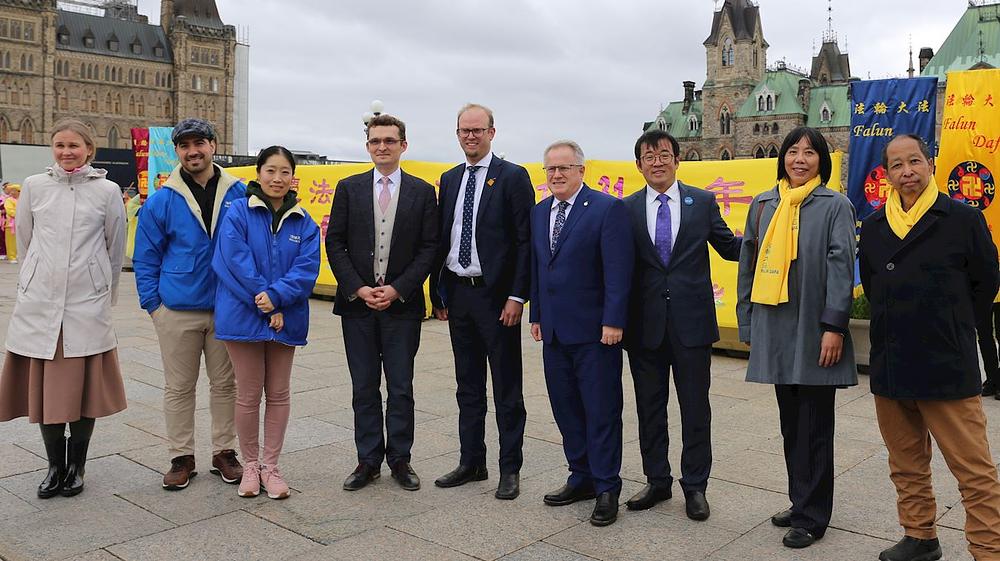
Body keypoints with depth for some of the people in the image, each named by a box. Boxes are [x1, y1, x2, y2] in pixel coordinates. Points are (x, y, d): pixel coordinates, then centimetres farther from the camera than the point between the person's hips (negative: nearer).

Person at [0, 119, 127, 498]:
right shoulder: (34, 186, 6)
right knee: (43, 388, 4)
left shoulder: (107, 191, 1)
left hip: (88, 306, -1)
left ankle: (76, 466, 19)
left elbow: (116, 249, 9)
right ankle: (55, 466, 21)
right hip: (39, 305, 2)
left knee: (83, 389, 2)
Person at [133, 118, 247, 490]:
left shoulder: (238, 193, 0)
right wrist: (152, 304, -1)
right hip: (177, 310, 0)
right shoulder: (161, 200, -1)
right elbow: (145, 258, 4)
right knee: (178, 388, 9)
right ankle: (181, 458, 22)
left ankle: (224, 453, 24)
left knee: (225, 383, 10)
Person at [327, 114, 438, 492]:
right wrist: (357, 289, -9)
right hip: (356, 303, 1)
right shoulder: (349, 188, 5)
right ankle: (368, 461, 19)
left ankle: (399, 459, 19)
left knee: (401, 388, 6)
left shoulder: (422, 192, 3)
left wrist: (398, 289, -11)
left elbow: (428, 248, -1)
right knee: (364, 388, 8)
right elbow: (335, 243, 2)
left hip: (402, 305, -1)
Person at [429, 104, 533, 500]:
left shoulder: (513, 177, -6)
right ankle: (472, 462, 27)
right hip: (457, 293, 6)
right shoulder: (449, 180, 12)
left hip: (496, 295, -6)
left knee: (507, 388, 4)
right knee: (468, 386, 15)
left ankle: (510, 468, 15)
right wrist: (437, 292, 9)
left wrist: (517, 296, -16)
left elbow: (525, 241, -10)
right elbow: (441, 239, 13)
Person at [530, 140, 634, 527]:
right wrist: (536, 315, 13)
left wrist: (613, 321, -18)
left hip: (594, 331, -7)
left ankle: (607, 488, 14)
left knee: (601, 411, 2)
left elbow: (618, 270, -14)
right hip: (554, 331, 7)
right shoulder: (539, 212, 12)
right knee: (566, 408, 13)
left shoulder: (607, 209, -9)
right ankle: (581, 478, 27)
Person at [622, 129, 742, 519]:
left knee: (695, 407, 6)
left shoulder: (702, 202, 4)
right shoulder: (626, 209, 4)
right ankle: (657, 481, 26)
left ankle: (695, 486, 20)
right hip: (645, 324, 1)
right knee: (649, 406, 11)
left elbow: (729, 247, 9)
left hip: (691, 321, -1)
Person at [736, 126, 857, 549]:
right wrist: (748, 325, 9)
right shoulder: (762, 205, 10)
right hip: (775, 332, 4)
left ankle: (811, 517, 14)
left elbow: (841, 267, -8)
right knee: (791, 424, 14)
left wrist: (833, 327, -15)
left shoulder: (835, 206, -1)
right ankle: (802, 503, 28)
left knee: (813, 427, 2)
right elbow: (748, 265, 12)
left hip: (814, 333, -4)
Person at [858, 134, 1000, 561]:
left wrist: (951, 330, 6)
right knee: (906, 465, 16)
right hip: (889, 365, 5)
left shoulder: (963, 219, -4)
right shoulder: (874, 226, 8)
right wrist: (900, 327, 10)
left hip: (947, 367, -5)